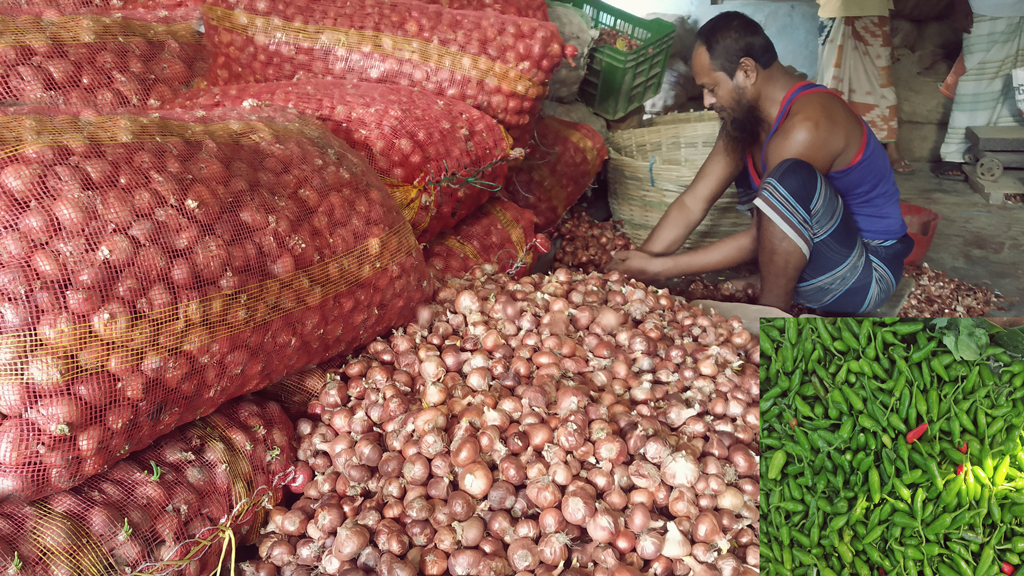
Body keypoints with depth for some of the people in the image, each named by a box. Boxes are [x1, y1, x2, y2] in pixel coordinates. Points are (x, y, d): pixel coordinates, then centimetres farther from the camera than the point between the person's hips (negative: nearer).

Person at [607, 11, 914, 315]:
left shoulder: (805, 128, -27)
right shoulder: (744, 117, 1)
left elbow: (759, 239, -24)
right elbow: (692, 203, -3)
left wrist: (661, 268, -22)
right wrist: (639, 263, -13)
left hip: (867, 277, -9)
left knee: (789, 179, -33)